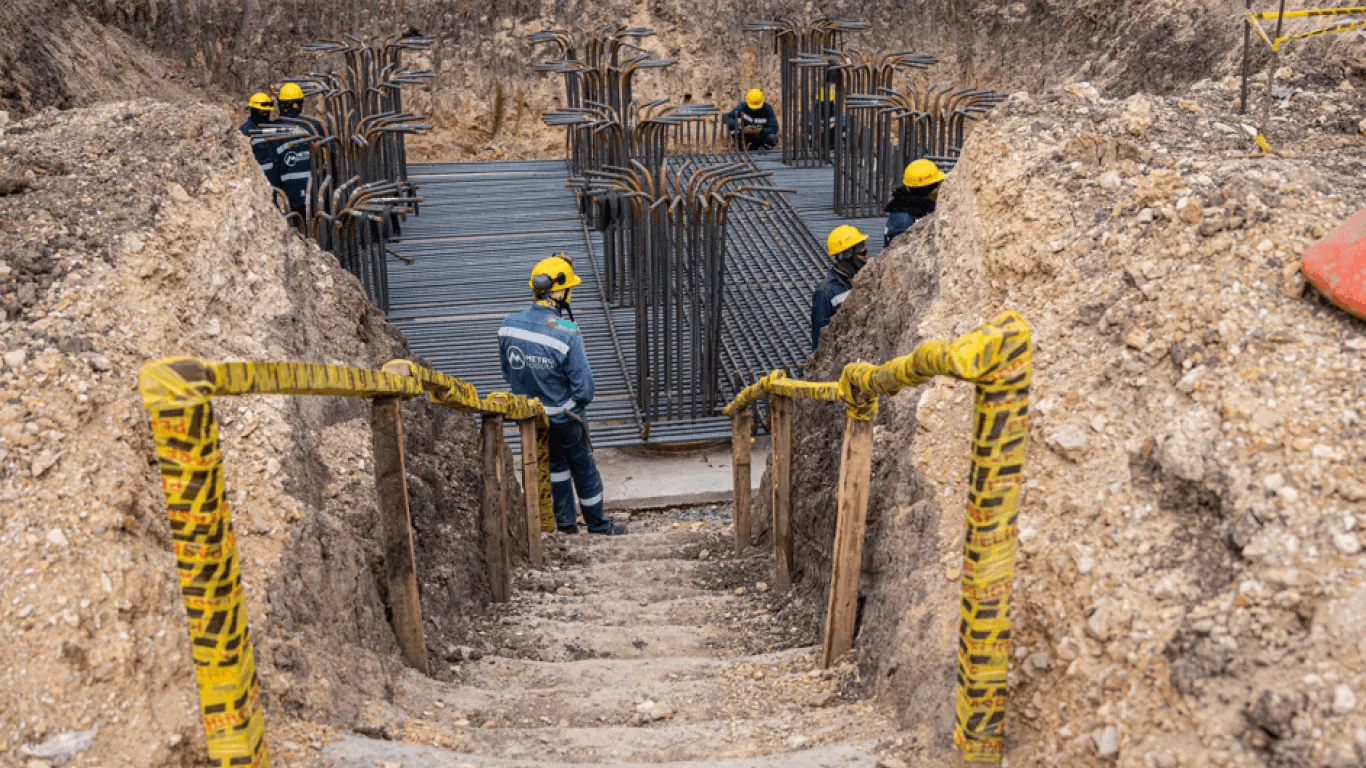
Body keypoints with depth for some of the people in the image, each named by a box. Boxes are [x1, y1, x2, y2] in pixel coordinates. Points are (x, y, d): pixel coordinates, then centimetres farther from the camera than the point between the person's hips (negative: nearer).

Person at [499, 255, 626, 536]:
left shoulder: (509, 325, -13)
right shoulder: (566, 334, -29)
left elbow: (507, 371, 2)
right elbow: (584, 388, -23)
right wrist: (576, 404, -1)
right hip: (563, 419, -5)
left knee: (555, 464, 26)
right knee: (584, 470, 16)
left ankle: (565, 523, 37)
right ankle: (598, 526, 32)